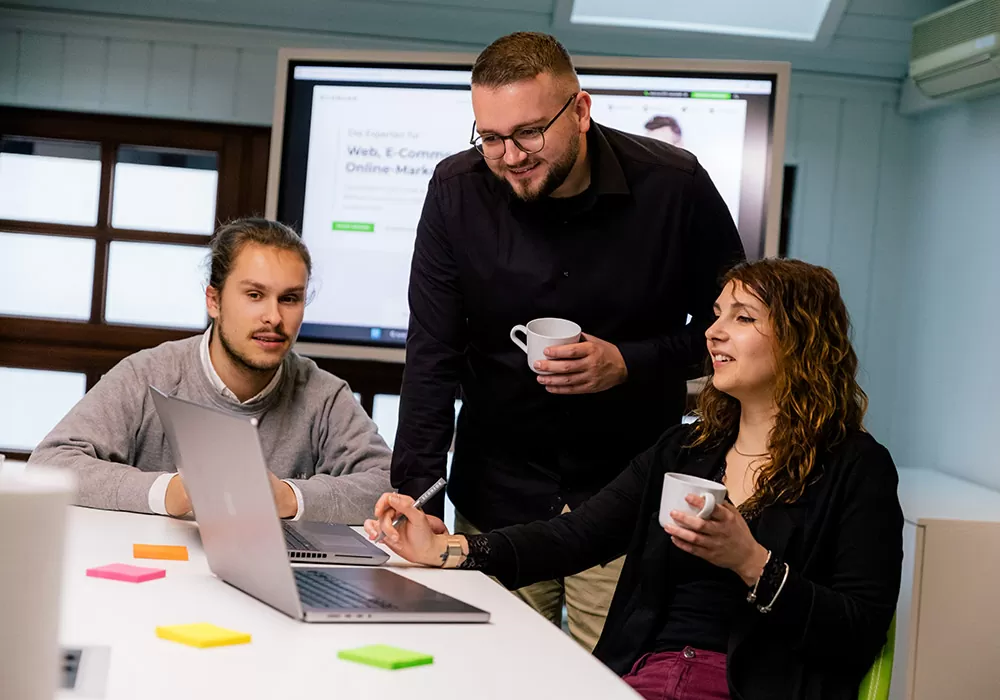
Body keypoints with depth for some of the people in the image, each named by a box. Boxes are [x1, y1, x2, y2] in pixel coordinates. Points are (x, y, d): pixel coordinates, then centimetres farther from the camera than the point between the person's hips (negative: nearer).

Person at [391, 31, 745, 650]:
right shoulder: (457, 192, -9)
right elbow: (432, 359, -8)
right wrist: (417, 503, -16)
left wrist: (628, 364, -18)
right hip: (496, 498, 1)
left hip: (628, 502, -1)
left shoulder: (675, 187, -12)